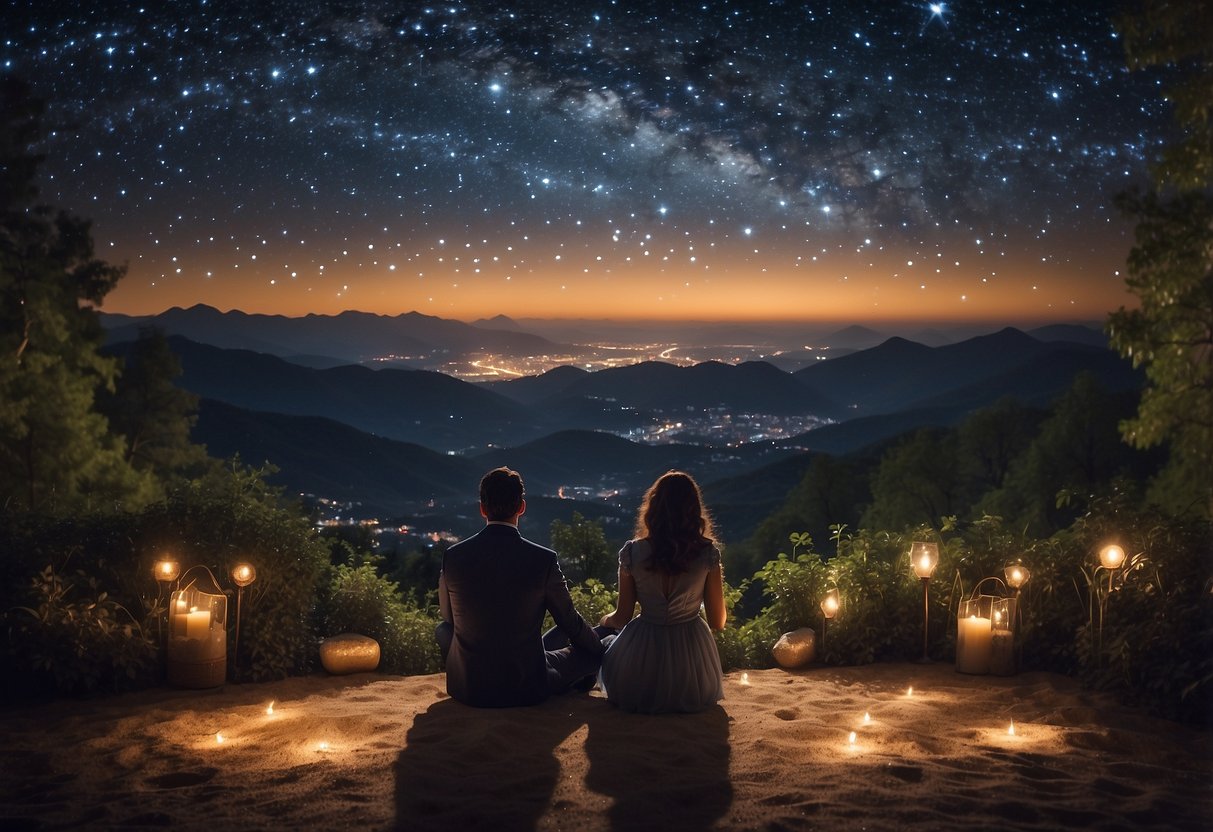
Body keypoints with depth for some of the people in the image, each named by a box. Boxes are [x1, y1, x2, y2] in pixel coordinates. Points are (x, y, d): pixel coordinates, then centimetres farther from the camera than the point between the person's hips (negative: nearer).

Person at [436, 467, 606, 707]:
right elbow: (569, 622, 0)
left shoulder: (452, 556, -7)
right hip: (527, 690, -2)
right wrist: (599, 651, 21)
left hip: (465, 689, 2)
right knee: (590, 650, 19)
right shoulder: (543, 559, -14)